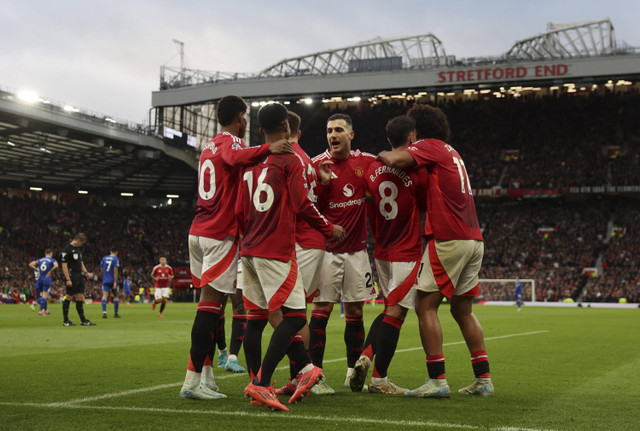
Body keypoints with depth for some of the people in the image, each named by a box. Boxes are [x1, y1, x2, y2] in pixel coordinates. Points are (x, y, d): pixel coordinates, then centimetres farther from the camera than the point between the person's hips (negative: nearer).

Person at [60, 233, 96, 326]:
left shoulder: (78, 249, 16)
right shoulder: (67, 249, -11)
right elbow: (64, 265, -15)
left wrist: (86, 272, 14)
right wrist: (68, 279, -19)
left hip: (79, 277, 8)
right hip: (72, 277, -8)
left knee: (80, 297, 8)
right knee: (69, 297, -3)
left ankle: (83, 320, 10)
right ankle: (65, 320, 5)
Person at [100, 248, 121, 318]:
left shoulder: (104, 258, 9)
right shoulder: (116, 259, -5)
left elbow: (102, 269, 14)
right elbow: (115, 270, -13)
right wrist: (115, 282, -16)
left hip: (105, 280, 3)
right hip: (113, 281, -3)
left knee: (105, 295, -6)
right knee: (116, 296, 12)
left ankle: (104, 312, -25)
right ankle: (115, 313, 14)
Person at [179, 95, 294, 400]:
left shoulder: (209, 146, 19)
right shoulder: (231, 141, -7)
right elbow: (234, 158, -31)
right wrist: (268, 149, -46)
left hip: (198, 232, 9)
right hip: (220, 235, -9)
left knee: (210, 301, 11)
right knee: (211, 301, -9)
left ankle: (206, 376, 11)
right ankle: (193, 381, -10)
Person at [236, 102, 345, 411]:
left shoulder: (250, 161, 14)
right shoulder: (291, 160, -6)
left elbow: (240, 211, 16)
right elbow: (303, 205, -11)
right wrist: (329, 229, 4)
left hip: (249, 251, 8)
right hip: (277, 251, -8)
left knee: (255, 318, 8)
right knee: (295, 316, -6)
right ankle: (261, 383, -16)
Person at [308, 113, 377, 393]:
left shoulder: (366, 162, 5)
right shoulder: (318, 165, -5)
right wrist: (321, 183, -22)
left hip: (357, 249, 4)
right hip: (326, 248, -4)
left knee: (355, 312, 8)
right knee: (321, 309, -7)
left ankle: (353, 373, 19)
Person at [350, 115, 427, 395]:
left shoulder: (373, 169, 5)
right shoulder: (415, 171, -14)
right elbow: (426, 206, 0)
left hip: (382, 253, 7)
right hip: (408, 253, -7)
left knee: (389, 309, 19)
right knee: (395, 313, -2)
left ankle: (365, 357, 4)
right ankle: (379, 378, 0)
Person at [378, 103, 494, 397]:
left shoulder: (430, 146, -2)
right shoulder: (451, 153, 24)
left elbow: (395, 161, -20)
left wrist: (381, 155, 3)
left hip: (448, 240, -9)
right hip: (474, 240, 9)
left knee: (425, 306, -4)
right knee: (463, 310, 15)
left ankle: (437, 380, -8)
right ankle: (483, 380, 14)